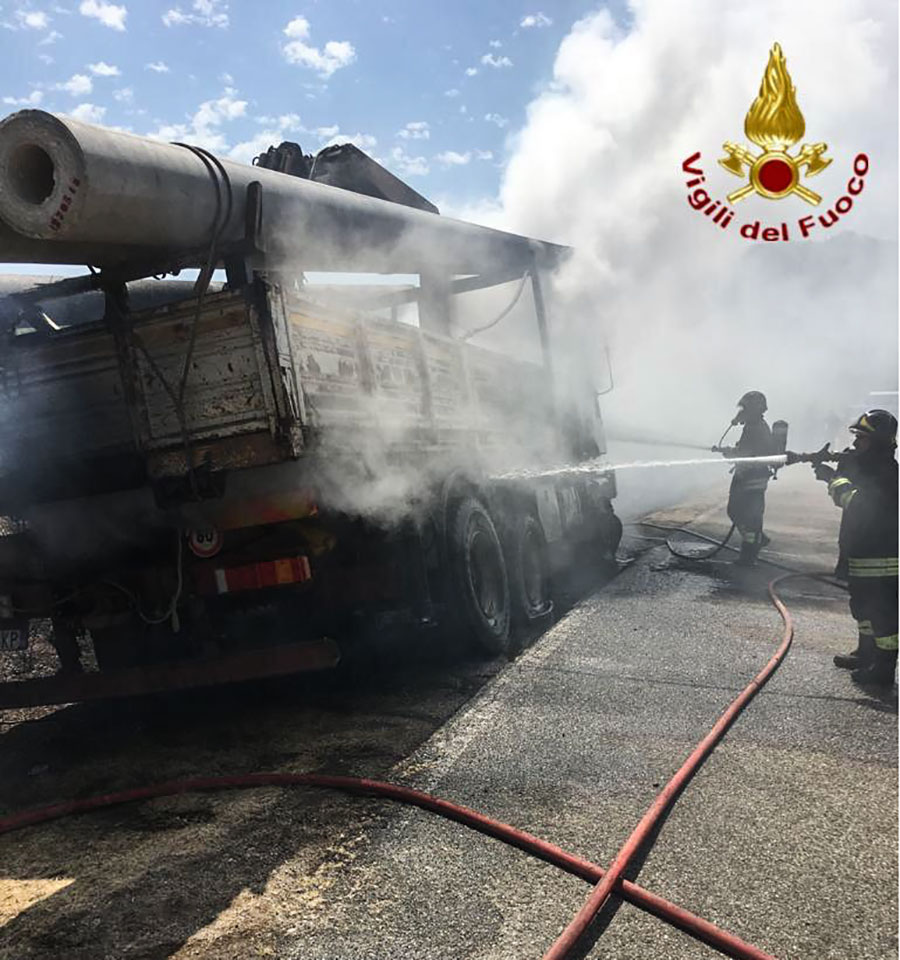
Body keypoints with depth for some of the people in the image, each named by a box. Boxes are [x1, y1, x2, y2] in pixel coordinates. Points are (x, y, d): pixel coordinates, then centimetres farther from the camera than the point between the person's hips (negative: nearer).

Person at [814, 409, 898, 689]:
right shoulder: (866, 466, 13)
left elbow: (857, 501, -28)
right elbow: (846, 498, 19)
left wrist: (835, 477, -19)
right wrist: (833, 475, 3)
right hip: (861, 554, 11)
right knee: (863, 606, 22)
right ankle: (866, 653, 36)